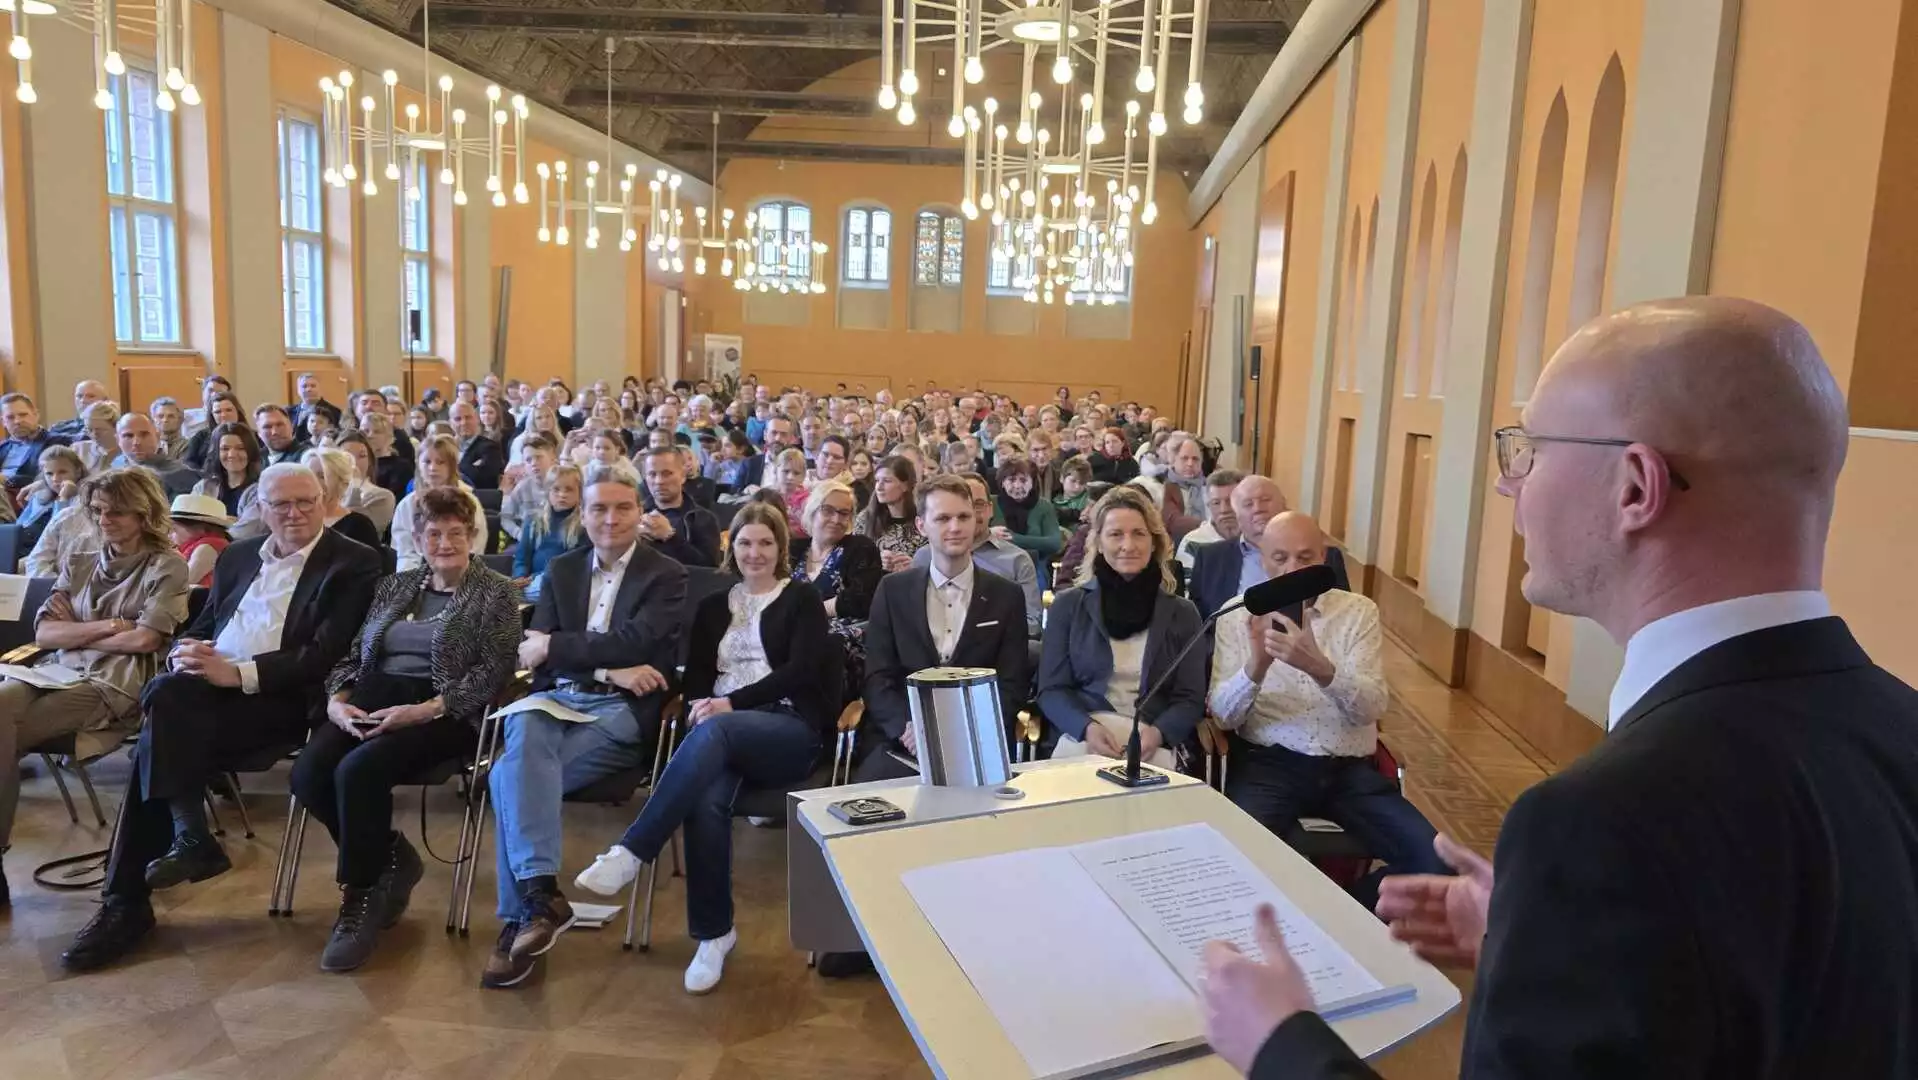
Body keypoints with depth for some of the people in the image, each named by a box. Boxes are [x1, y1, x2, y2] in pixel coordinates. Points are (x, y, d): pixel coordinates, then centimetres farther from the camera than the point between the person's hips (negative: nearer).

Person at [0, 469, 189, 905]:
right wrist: (103, 627, -4)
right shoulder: (78, 565, 22)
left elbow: (145, 639, -7)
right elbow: (44, 633, 11)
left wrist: (76, 631, 3)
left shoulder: (166, 567, 5)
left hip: (114, 684, -5)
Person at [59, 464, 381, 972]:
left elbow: (327, 655, -11)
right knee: (169, 693, -28)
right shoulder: (238, 556, 20)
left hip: (281, 699, -5)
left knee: (166, 720, -28)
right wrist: (187, 652, -4)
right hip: (208, 688, 6)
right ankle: (190, 837, -17)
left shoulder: (354, 564, -1)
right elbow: (200, 626, 20)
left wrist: (238, 673, -19)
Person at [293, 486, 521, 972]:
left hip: (443, 711, -6)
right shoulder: (394, 586, 21)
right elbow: (354, 655, 19)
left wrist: (423, 710, -19)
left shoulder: (496, 593, 4)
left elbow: (492, 673, -7)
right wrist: (337, 701, -3)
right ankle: (389, 858, 0)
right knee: (308, 773, -22)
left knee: (358, 770, -31)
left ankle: (361, 898, -14)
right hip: (371, 700, 6)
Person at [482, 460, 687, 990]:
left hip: (620, 710, -4)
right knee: (522, 737, -33)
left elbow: (636, 641, -13)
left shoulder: (666, 576, 4)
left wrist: (553, 647, -10)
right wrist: (609, 667, -12)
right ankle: (541, 893, -37)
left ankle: (520, 915, -20)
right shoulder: (561, 569, 17)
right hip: (556, 699, 4)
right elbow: (533, 649, 4)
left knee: (512, 776, -26)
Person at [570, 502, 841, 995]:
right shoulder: (714, 605, 22)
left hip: (791, 728, -3)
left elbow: (800, 671, -4)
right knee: (708, 801, -32)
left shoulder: (802, 599, 9)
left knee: (715, 733, -37)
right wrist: (701, 704, -11)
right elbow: (695, 672, 14)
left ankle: (630, 853, -35)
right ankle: (713, 932, -20)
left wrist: (731, 703, -14)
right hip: (723, 731, 3)